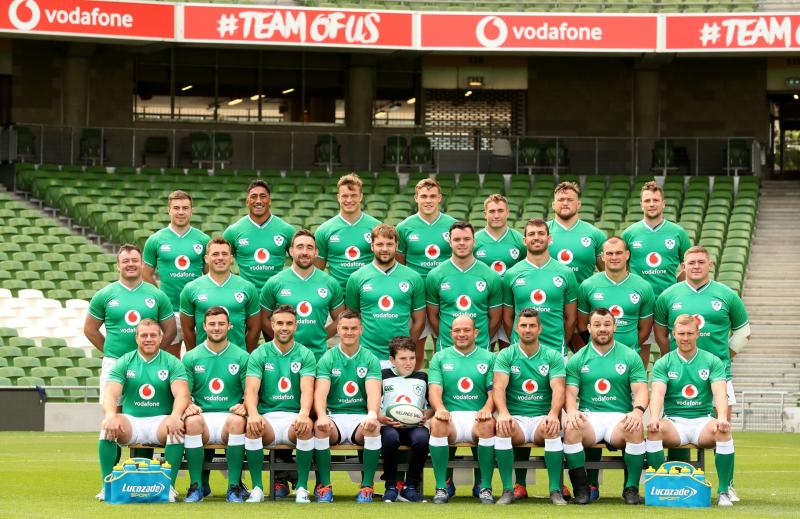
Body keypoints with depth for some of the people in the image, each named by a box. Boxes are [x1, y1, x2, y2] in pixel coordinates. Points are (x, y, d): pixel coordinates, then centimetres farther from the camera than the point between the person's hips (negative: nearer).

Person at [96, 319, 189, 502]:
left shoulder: (172, 363, 4)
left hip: (160, 421, -1)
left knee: (177, 426, -34)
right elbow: (110, 393, -7)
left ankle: (169, 485, -26)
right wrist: (111, 415, -30)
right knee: (107, 425, -31)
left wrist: (175, 416, -34)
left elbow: (182, 394, -11)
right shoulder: (124, 363, 7)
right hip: (130, 420, 1)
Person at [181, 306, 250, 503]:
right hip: (202, 415, 1)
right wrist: (188, 406, -16)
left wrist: (244, 406, -16)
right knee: (192, 421, -35)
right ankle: (196, 485, -24)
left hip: (230, 415, -1)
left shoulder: (242, 357, 9)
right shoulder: (191, 357, 11)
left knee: (237, 421, -36)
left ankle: (234, 486, -26)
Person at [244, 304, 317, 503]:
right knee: (251, 426, -34)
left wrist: (304, 413, -31)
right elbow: (251, 389, -6)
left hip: (294, 416, 0)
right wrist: (253, 413, -29)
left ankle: (302, 487, -21)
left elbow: (307, 389, -8)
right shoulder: (259, 355, 7)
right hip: (267, 416, 0)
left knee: (307, 427, -34)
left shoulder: (305, 355, 7)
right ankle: (257, 487, -21)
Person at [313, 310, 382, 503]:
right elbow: (320, 392, -8)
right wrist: (321, 415, -30)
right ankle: (324, 485, -19)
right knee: (320, 428, -34)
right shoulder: (327, 359, 6)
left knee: (374, 428, -34)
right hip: (334, 415, 0)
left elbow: (373, 391, -9)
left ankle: (367, 486, -22)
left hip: (361, 416, 0)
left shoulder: (370, 360, 7)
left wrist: (372, 414, -32)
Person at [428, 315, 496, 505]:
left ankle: (486, 487, -25)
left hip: (477, 416, 0)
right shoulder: (440, 358, 16)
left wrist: (487, 409, -19)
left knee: (488, 424, -36)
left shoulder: (488, 358, 14)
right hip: (451, 417, 1)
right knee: (437, 423, -34)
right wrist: (440, 409, -20)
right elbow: (434, 390, 3)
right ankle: (441, 487, -26)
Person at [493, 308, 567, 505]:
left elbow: (558, 389, -6)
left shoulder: (553, 357, 7)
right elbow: (499, 387, -8)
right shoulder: (506, 355, 6)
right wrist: (503, 413, -29)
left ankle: (555, 490, -27)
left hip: (542, 418, 0)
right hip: (516, 417, 0)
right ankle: (507, 489, -27)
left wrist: (553, 414, -28)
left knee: (552, 429, -35)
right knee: (502, 428, -34)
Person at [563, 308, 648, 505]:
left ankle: (631, 488, -18)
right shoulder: (577, 359, 13)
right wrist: (571, 410, -18)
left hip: (620, 416, 0)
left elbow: (640, 390, 3)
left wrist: (638, 410, -19)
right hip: (589, 416, 0)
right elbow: (570, 392, 5)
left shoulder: (630, 357, 11)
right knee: (571, 428, -34)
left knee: (636, 429, -35)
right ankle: (580, 488, -21)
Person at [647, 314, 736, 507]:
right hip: (674, 421, 0)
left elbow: (719, 392, -7)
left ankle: (724, 491, -24)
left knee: (723, 431, -33)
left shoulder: (712, 362, 7)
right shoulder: (663, 364, 7)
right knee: (654, 430, -34)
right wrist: (654, 417, -30)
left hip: (703, 420, 0)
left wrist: (722, 418, -29)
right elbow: (658, 393, -9)